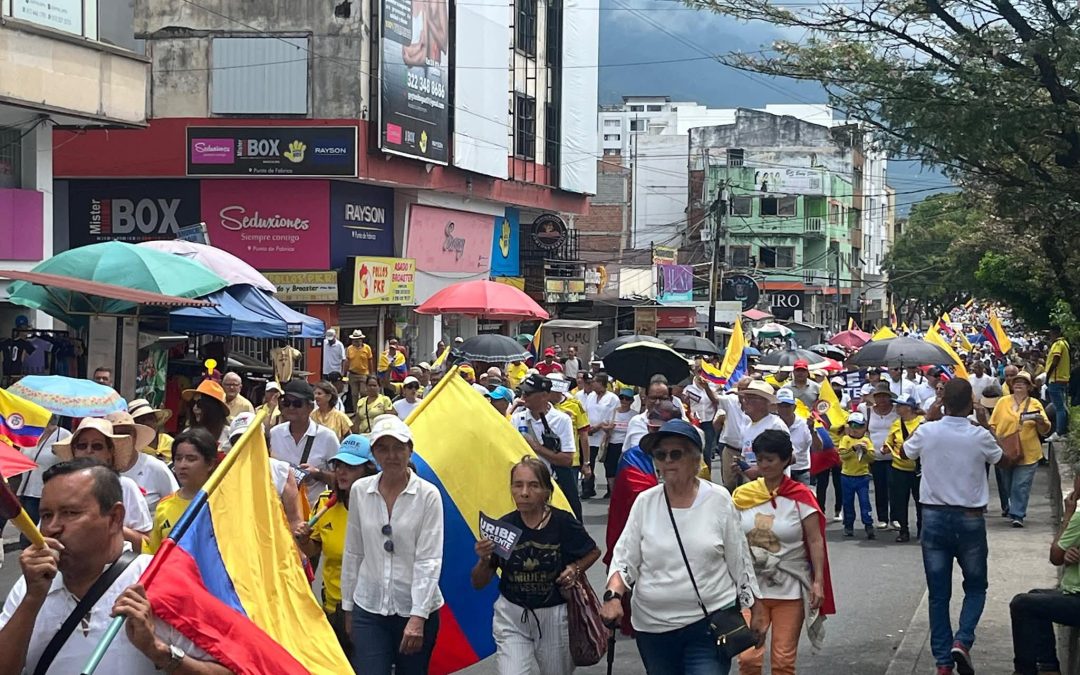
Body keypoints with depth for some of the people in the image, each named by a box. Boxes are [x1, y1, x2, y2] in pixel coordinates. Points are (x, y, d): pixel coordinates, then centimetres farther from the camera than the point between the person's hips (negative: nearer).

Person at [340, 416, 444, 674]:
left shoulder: (427, 494, -8)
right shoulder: (360, 490, 2)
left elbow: (429, 561, -11)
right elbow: (352, 553, 9)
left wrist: (418, 617, -16)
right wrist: (348, 606, 11)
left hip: (415, 608, -2)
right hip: (369, 607, 2)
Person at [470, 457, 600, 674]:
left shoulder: (563, 523, -15)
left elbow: (593, 552, 6)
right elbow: (478, 584, -4)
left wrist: (575, 569, -12)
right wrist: (484, 560, -23)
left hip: (554, 616, 0)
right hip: (511, 617, 0)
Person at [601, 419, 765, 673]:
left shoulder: (719, 500, -3)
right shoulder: (644, 502, 1)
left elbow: (740, 561, 4)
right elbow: (624, 558, 3)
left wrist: (756, 612, 7)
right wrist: (613, 595, -15)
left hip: (710, 623, -2)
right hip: (653, 626, 3)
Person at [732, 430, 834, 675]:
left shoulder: (800, 497, -7)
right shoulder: (743, 495, 1)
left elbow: (816, 541, -5)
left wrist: (818, 582, -11)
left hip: (790, 590, -2)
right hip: (751, 587, 2)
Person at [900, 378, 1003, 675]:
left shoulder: (927, 431, -10)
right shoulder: (980, 436, -12)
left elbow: (905, 452, 13)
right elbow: (1000, 457, 10)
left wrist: (927, 418, 15)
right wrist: (986, 425, 15)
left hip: (934, 517, 1)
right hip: (970, 519, -1)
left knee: (938, 593, 8)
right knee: (975, 587, 16)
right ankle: (962, 640, -7)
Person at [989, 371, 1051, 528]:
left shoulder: (1035, 404, 2)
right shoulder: (1003, 402, 5)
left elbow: (1045, 429, 0)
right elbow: (993, 425, 6)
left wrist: (1041, 421, -21)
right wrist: (996, 439, -10)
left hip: (1027, 453, -2)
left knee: (1021, 486, -7)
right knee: (1008, 485, 13)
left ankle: (1017, 515, -5)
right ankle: (1017, 509, 33)